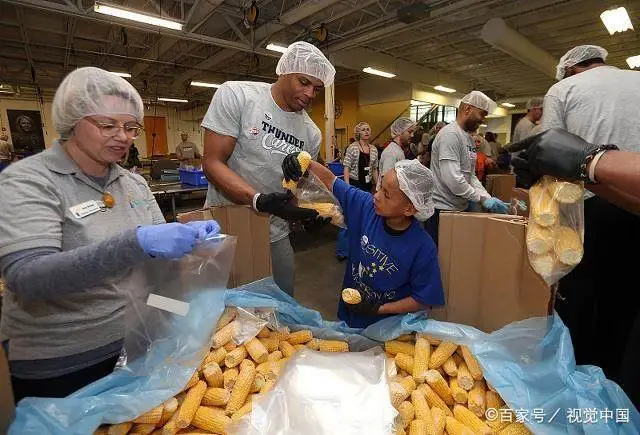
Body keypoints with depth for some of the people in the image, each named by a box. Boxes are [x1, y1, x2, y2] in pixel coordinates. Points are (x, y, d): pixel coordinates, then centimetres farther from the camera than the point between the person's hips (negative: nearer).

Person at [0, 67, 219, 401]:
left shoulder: (134, 182, 3)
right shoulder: (27, 180, -13)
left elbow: (156, 249, 8)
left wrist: (190, 236, -15)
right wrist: (135, 244, -40)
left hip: (139, 343, 5)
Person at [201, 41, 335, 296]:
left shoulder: (312, 133, 1)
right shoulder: (235, 95, -11)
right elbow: (212, 164, -16)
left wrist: (311, 208, -12)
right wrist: (260, 201, -30)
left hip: (275, 234, 4)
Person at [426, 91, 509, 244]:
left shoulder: (469, 138, 15)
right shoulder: (450, 134, -16)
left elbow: (470, 175, 15)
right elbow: (451, 179, -25)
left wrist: (488, 198, 1)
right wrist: (482, 198, -16)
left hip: (460, 208, 10)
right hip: (443, 209, -9)